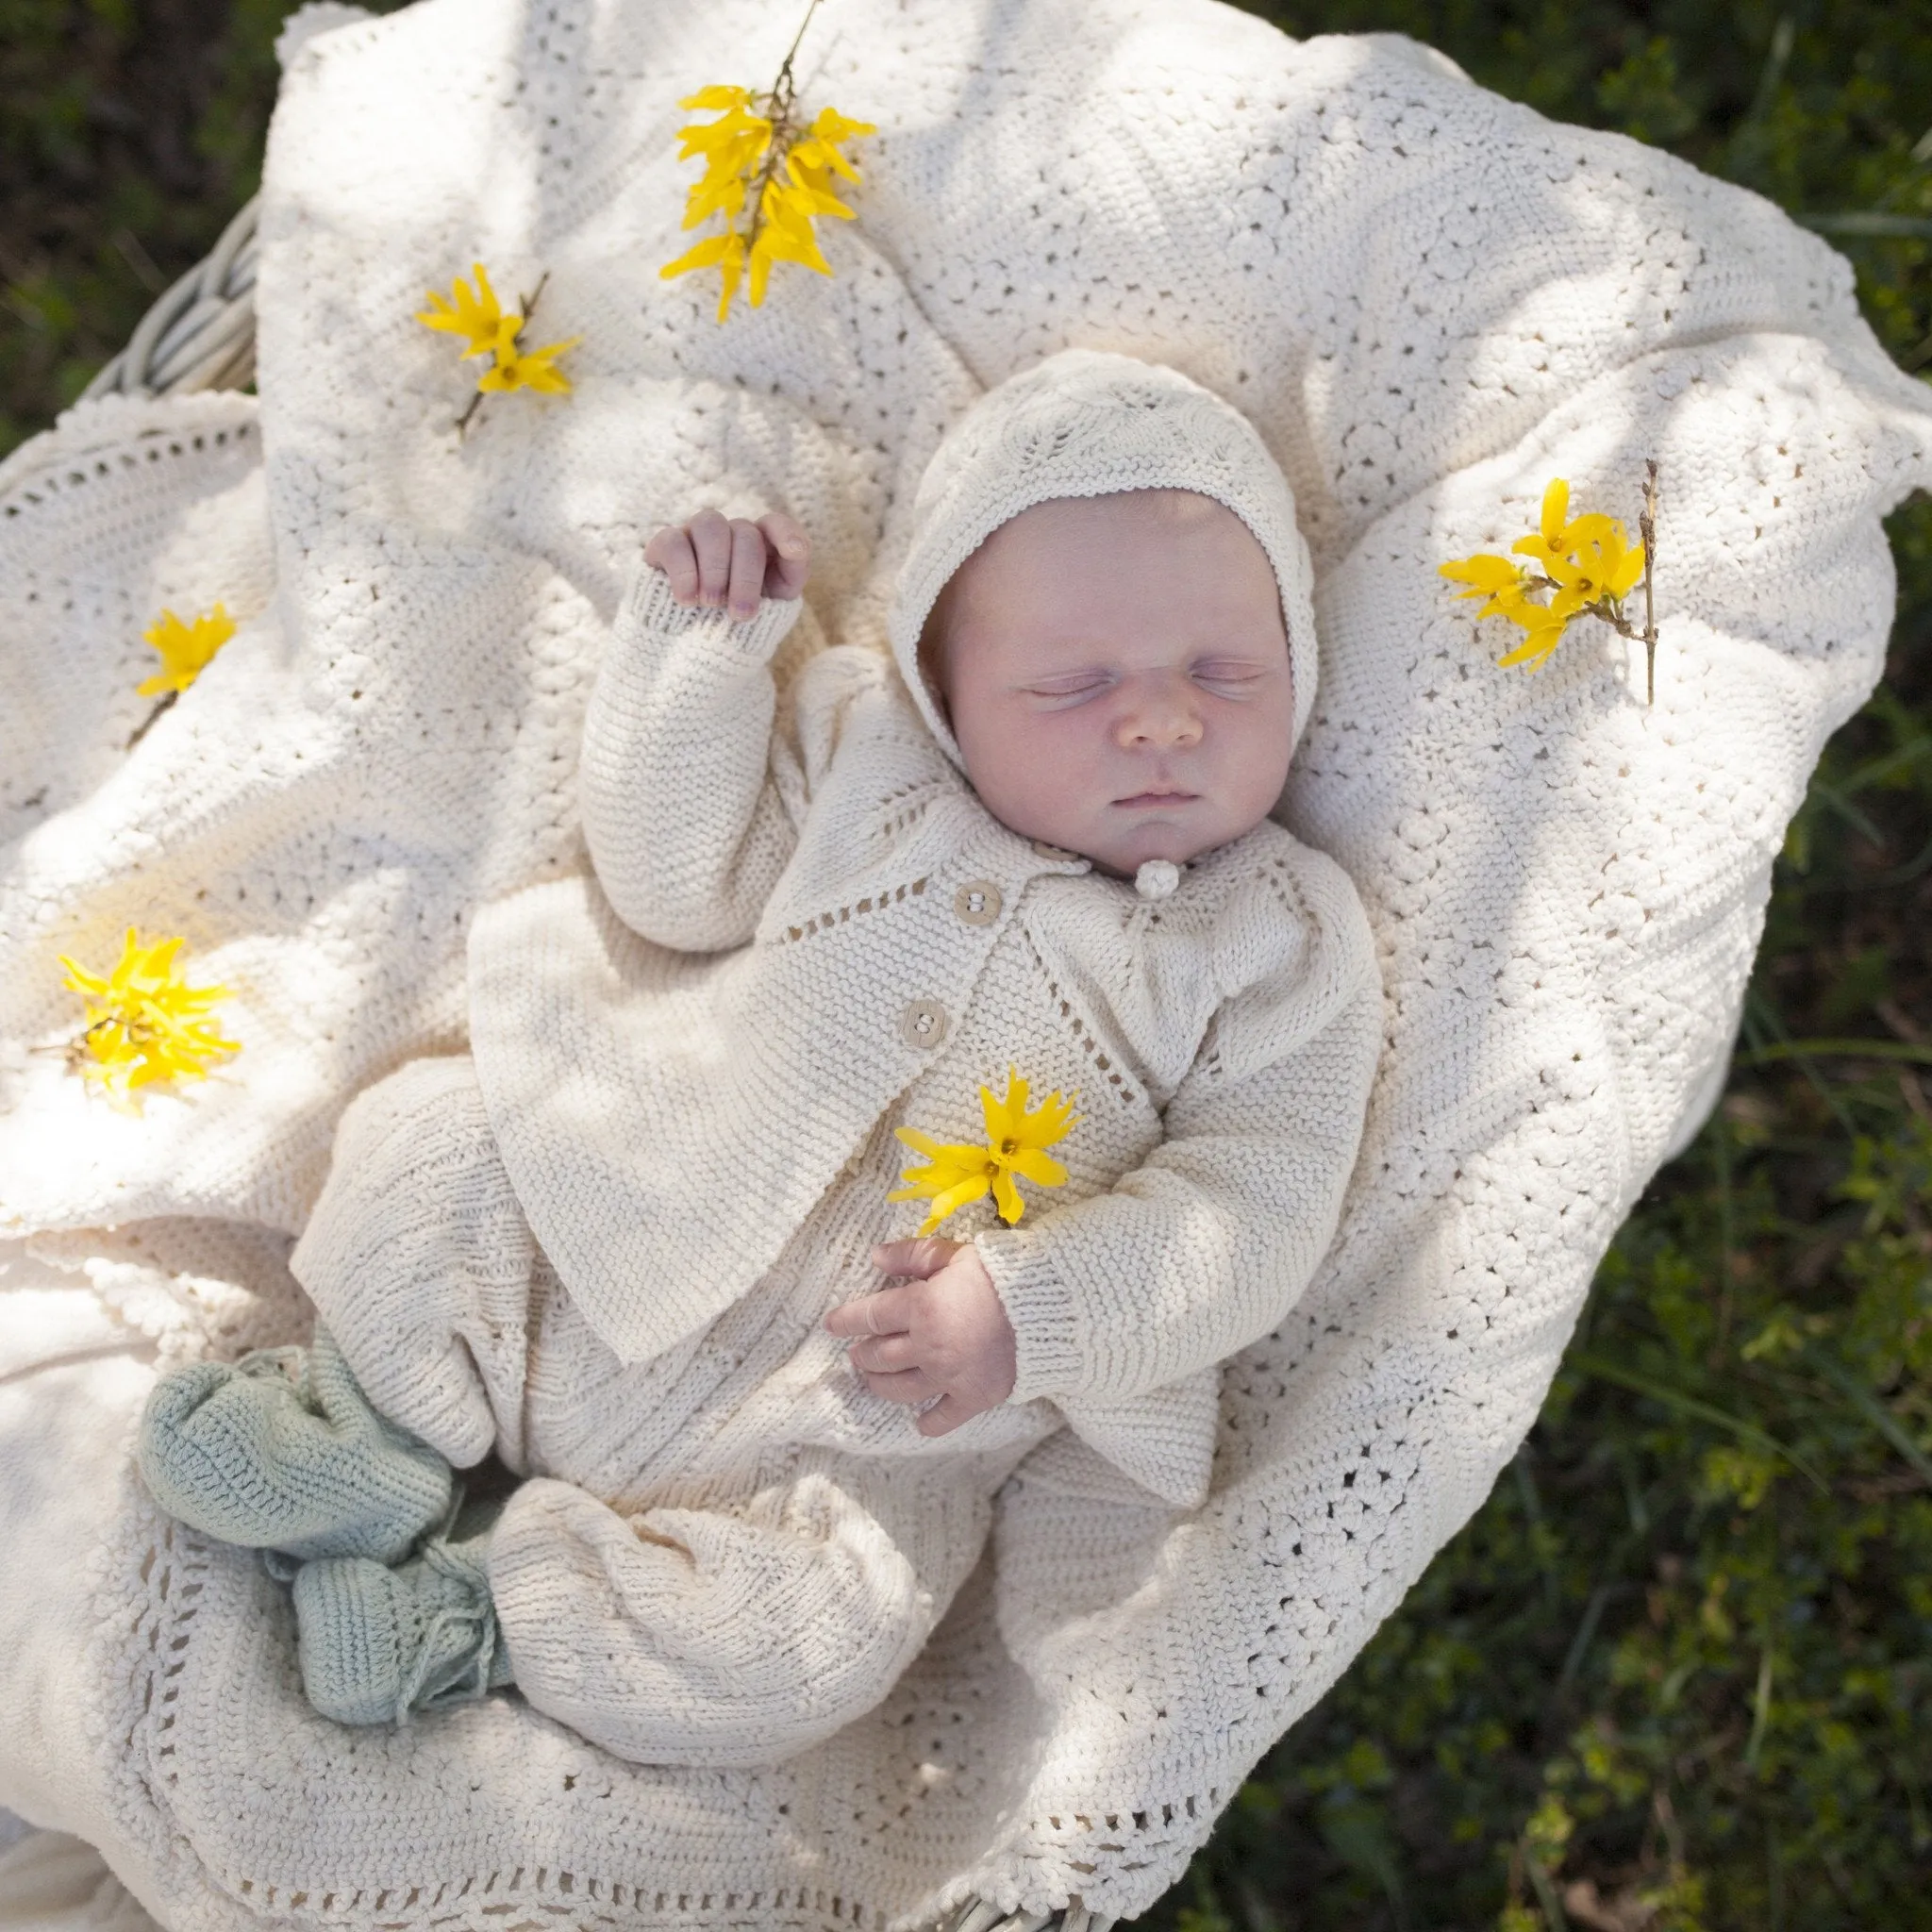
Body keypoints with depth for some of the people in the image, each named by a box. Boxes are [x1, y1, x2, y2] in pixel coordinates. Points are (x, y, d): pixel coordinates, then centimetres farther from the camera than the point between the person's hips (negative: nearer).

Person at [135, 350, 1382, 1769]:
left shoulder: (1284, 951, -7)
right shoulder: (862, 748, 1)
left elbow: (1255, 1211, -12)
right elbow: (672, 883, -1)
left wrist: (1029, 1310, -24)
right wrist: (699, 646, -11)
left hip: (878, 1424, -2)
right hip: (625, 1225, 3)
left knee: (814, 1651, -23)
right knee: (429, 1141, -11)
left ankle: (483, 1603, -5)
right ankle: (395, 1425, 8)